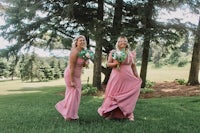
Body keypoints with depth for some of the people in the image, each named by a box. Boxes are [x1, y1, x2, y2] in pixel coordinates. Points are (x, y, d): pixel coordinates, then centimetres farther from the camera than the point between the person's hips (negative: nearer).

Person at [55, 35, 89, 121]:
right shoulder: (75, 52, -22)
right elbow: (71, 67, -24)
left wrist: (86, 63, -8)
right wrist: (72, 81, -24)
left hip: (76, 76, 9)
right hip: (71, 75, -9)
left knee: (76, 94, 15)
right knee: (73, 93, -3)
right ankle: (69, 115, 9)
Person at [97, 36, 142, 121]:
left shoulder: (131, 54, 10)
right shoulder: (113, 52, 4)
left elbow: (133, 66, 15)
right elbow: (108, 64, 4)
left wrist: (137, 77, 11)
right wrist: (115, 63, -14)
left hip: (128, 78, 2)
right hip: (116, 77, -2)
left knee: (128, 96, 1)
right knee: (114, 95, 2)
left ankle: (129, 114, 10)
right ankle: (110, 114, 11)